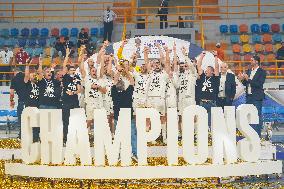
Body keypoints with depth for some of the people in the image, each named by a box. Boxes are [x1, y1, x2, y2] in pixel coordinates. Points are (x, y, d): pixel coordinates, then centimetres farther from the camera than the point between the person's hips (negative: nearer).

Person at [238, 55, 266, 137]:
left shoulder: (262, 72, -7)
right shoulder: (248, 71, 14)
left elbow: (259, 84, -17)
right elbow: (245, 84, 15)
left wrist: (248, 79, -20)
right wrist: (242, 79, -5)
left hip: (257, 97, -7)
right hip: (249, 97, 7)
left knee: (257, 116, -5)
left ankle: (258, 135, 0)